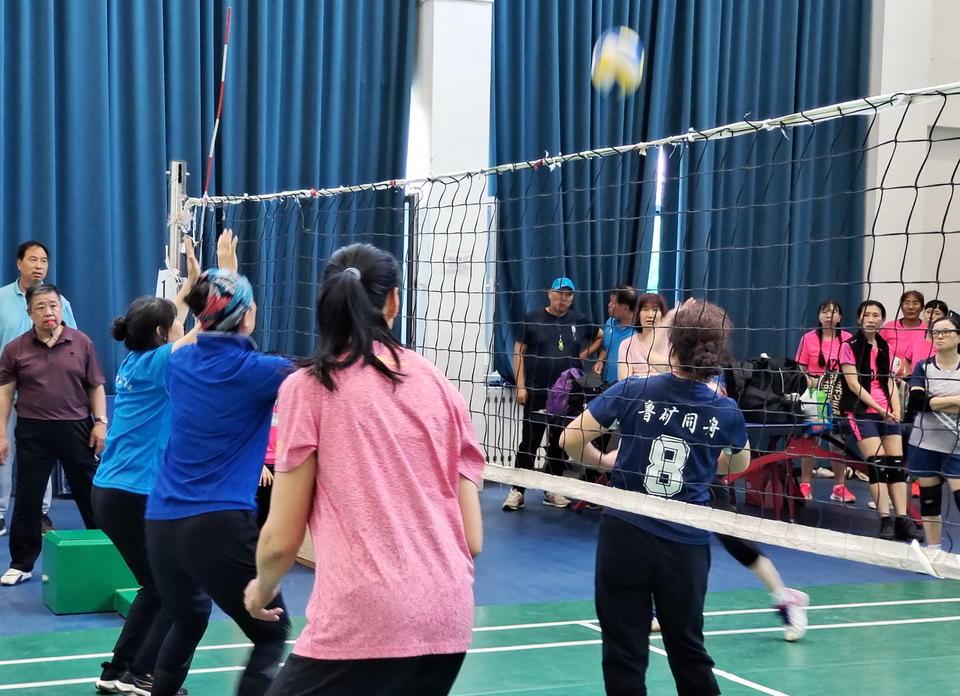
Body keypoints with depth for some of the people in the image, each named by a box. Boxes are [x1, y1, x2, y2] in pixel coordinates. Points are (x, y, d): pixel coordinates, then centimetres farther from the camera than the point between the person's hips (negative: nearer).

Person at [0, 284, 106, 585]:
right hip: (33, 431, 0)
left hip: (76, 428, 0)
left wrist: (100, 422, -2)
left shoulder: (82, 343, 2)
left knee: (91, 493, 8)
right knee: (28, 499, 4)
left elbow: (96, 387, 6)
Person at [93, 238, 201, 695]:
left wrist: (191, 280, 32)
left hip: (111, 492, 9)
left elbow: (167, 319, 28)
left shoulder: (134, 361, 10)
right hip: (135, 497, -9)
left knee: (158, 588, 19)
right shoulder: (156, 364, -13)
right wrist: (225, 274, -9)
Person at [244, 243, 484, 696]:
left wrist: (262, 589, 21)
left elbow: (282, 539, 0)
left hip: (362, 622, -5)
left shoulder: (308, 386, 0)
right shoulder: (439, 385, 10)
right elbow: (472, 539, 9)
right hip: (449, 619, 5)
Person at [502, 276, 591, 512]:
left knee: (559, 443, 10)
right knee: (529, 442, -3)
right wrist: (520, 386, -7)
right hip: (536, 393, -3)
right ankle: (517, 491, 0)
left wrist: (585, 353, 6)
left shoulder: (579, 321, 6)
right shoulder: (533, 319, -1)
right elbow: (519, 352, 0)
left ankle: (552, 490, 19)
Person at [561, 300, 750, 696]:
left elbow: (571, 441, -5)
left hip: (624, 535, -2)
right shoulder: (726, 413, -3)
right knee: (687, 649, 20)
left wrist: (605, 461, 14)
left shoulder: (632, 391, -8)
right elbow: (738, 464, 17)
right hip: (686, 546, 2)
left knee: (625, 653, 7)